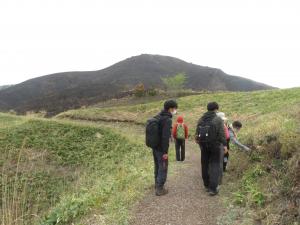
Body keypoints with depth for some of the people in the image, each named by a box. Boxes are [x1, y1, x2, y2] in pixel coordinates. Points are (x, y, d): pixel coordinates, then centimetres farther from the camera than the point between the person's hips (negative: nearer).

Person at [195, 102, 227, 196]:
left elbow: (197, 133, 7)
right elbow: (222, 134, -12)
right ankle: (212, 188, -3)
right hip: (215, 145, -4)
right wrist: (224, 144, -2)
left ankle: (207, 185, 26)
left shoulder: (201, 119, 5)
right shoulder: (218, 119, -9)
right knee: (215, 166, 2)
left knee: (205, 164, 15)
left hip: (203, 145, 4)